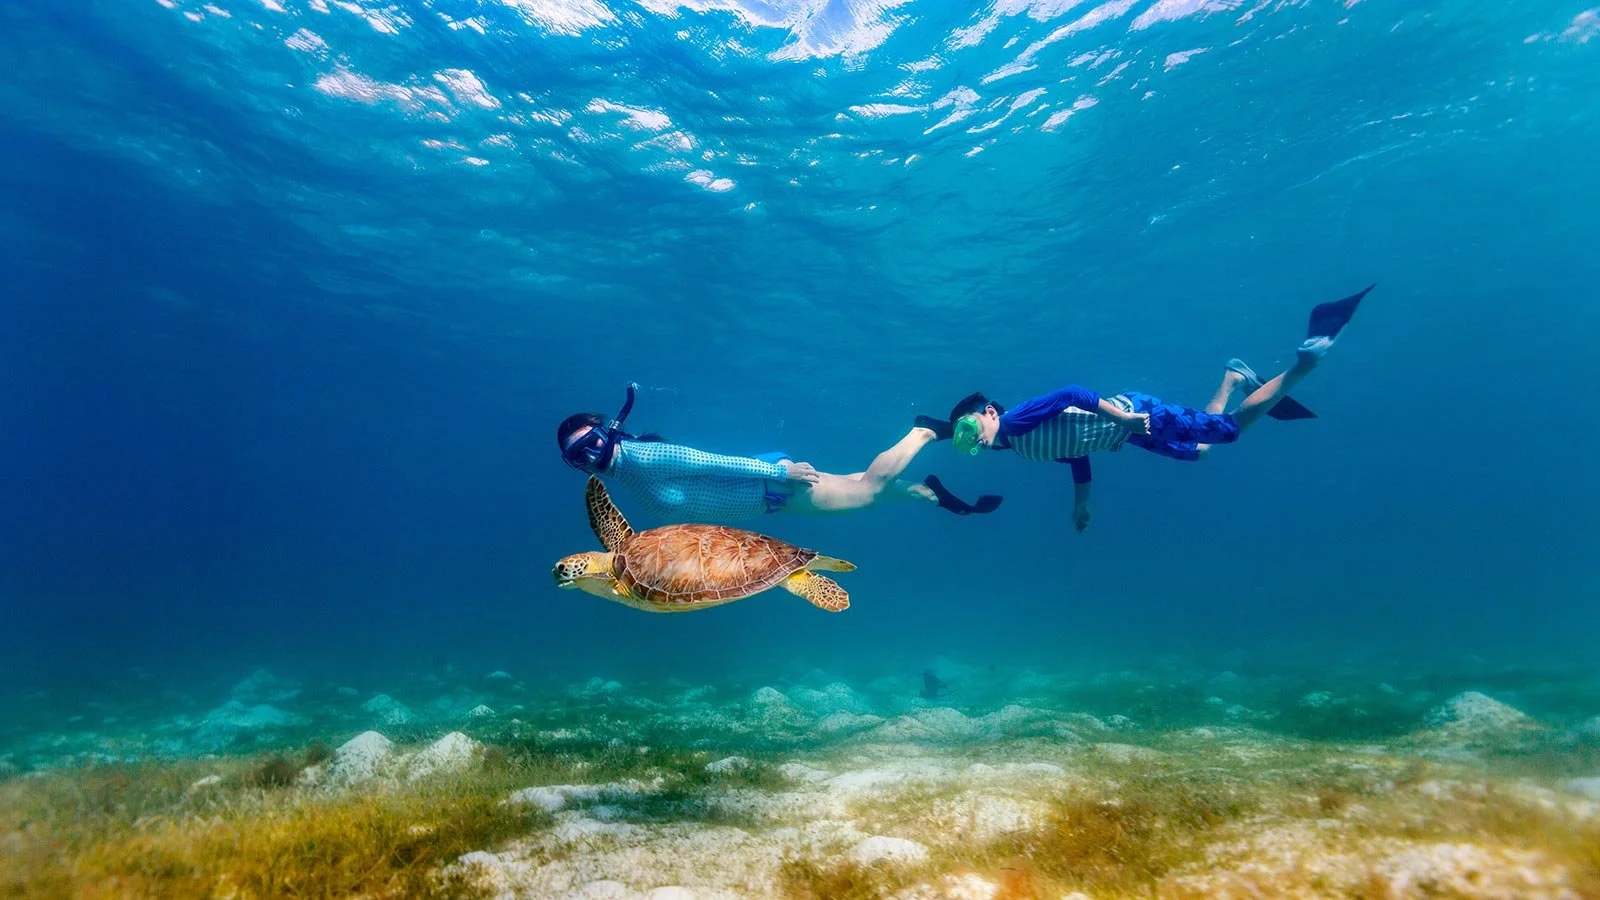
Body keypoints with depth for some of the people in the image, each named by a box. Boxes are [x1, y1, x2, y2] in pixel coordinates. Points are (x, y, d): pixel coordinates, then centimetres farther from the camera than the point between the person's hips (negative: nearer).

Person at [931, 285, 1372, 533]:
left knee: (1230, 428, -1)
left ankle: (1304, 361, 10)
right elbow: (1075, 453, 17)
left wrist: (1122, 415, -30)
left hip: (1134, 414, -8)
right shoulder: (1015, 445, 6)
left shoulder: (1016, 420, -20)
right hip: (1127, 435, 8)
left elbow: (1070, 394, -29)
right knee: (1198, 452, 24)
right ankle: (1233, 378, 36)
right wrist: (1081, 502, 18)